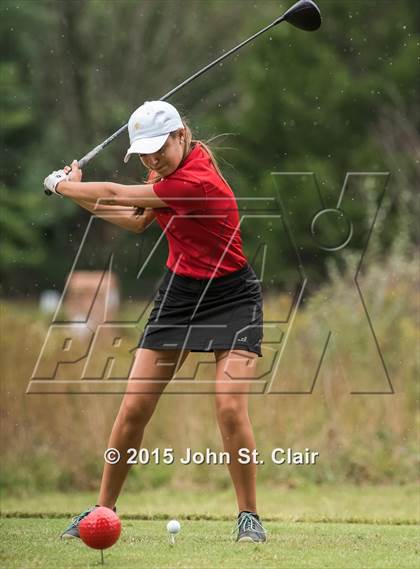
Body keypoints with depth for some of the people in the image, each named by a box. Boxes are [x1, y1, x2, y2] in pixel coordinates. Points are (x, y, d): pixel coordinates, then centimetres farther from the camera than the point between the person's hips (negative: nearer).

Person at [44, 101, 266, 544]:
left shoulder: (197, 182, -27)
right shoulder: (168, 170, -1)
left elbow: (116, 195, -20)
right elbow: (137, 220, 17)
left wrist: (62, 184, -4)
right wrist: (79, 195, 7)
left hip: (231, 297, -7)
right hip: (179, 292, 7)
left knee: (230, 407, -20)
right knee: (133, 407, 0)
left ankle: (249, 515, -3)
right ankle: (102, 510, 11)